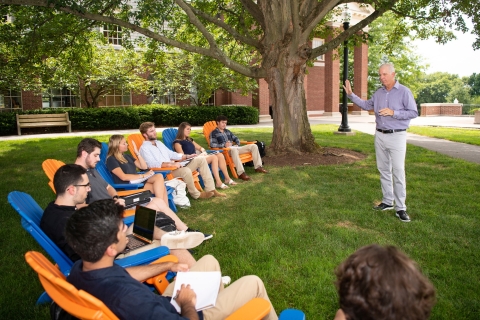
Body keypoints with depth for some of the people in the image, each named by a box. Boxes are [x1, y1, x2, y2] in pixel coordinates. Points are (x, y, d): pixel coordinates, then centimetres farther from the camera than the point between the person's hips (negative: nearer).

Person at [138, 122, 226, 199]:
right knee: (186, 171, -37)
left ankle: (211, 190, -7)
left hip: (173, 167, 9)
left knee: (201, 159, -2)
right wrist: (171, 164, -29)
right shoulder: (144, 148, -7)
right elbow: (151, 164, -21)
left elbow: (171, 154, 24)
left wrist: (187, 156, 9)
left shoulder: (159, 143, 20)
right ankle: (196, 194, -10)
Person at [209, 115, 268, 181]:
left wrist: (235, 143, 6)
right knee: (233, 149, -44)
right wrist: (224, 145, -17)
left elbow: (236, 139, 29)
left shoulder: (227, 131, 25)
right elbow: (212, 145, -9)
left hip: (235, 148, 7)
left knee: (253, 146, -5)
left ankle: (258, 167, -9)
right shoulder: (213, 133, 6)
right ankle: (241, 173, -51)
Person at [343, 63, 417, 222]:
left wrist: (393, 113, -21)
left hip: (397, 136, -6)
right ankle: (387, 201, 22)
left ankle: (400, 207, -1)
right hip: (380, 136, 6)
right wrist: (351, 94, 13)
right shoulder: (379, 93, 9)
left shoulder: (404, 91, -7)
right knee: (384, 170, 11)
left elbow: (413, 112, -9)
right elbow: (366, 105, 21)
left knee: (398, 172, -7)